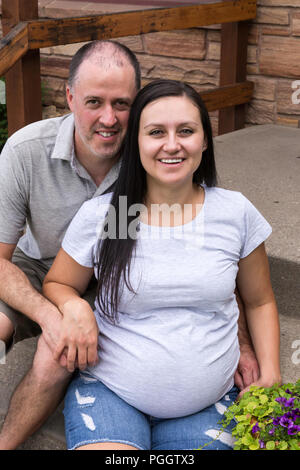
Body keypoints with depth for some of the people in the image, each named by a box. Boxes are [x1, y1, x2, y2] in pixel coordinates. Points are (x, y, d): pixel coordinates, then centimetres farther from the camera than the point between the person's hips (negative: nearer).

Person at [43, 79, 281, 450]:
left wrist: (270, 376, 2)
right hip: (111, 392, -1)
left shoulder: (237, 214, -1)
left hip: (209, 403, 1)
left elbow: (259, 302, 11)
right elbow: (56, 284, 9)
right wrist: (74, 306, -13)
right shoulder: (97, 216, -5)